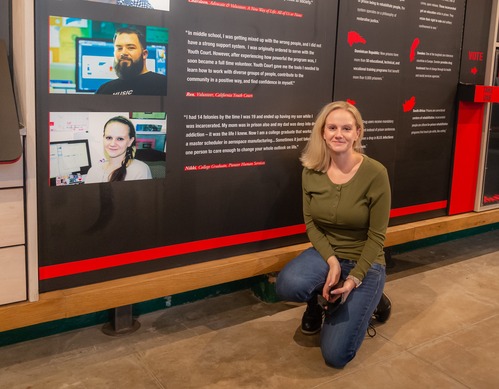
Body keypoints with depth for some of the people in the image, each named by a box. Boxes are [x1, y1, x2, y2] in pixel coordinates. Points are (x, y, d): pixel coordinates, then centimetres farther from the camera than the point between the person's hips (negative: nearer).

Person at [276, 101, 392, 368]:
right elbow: (310, 223, -3)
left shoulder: (375, 173, -18)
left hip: (364, 262, -3)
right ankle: (318, 301, 5)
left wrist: (354, 279, -21)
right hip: (325, 253, 3)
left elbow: (376, 236, -14)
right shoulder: (311, 171, -6)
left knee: (335, 355, -11)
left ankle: (368, 299, 17)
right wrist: (332, 261, -19)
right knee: (287, 285, -33)